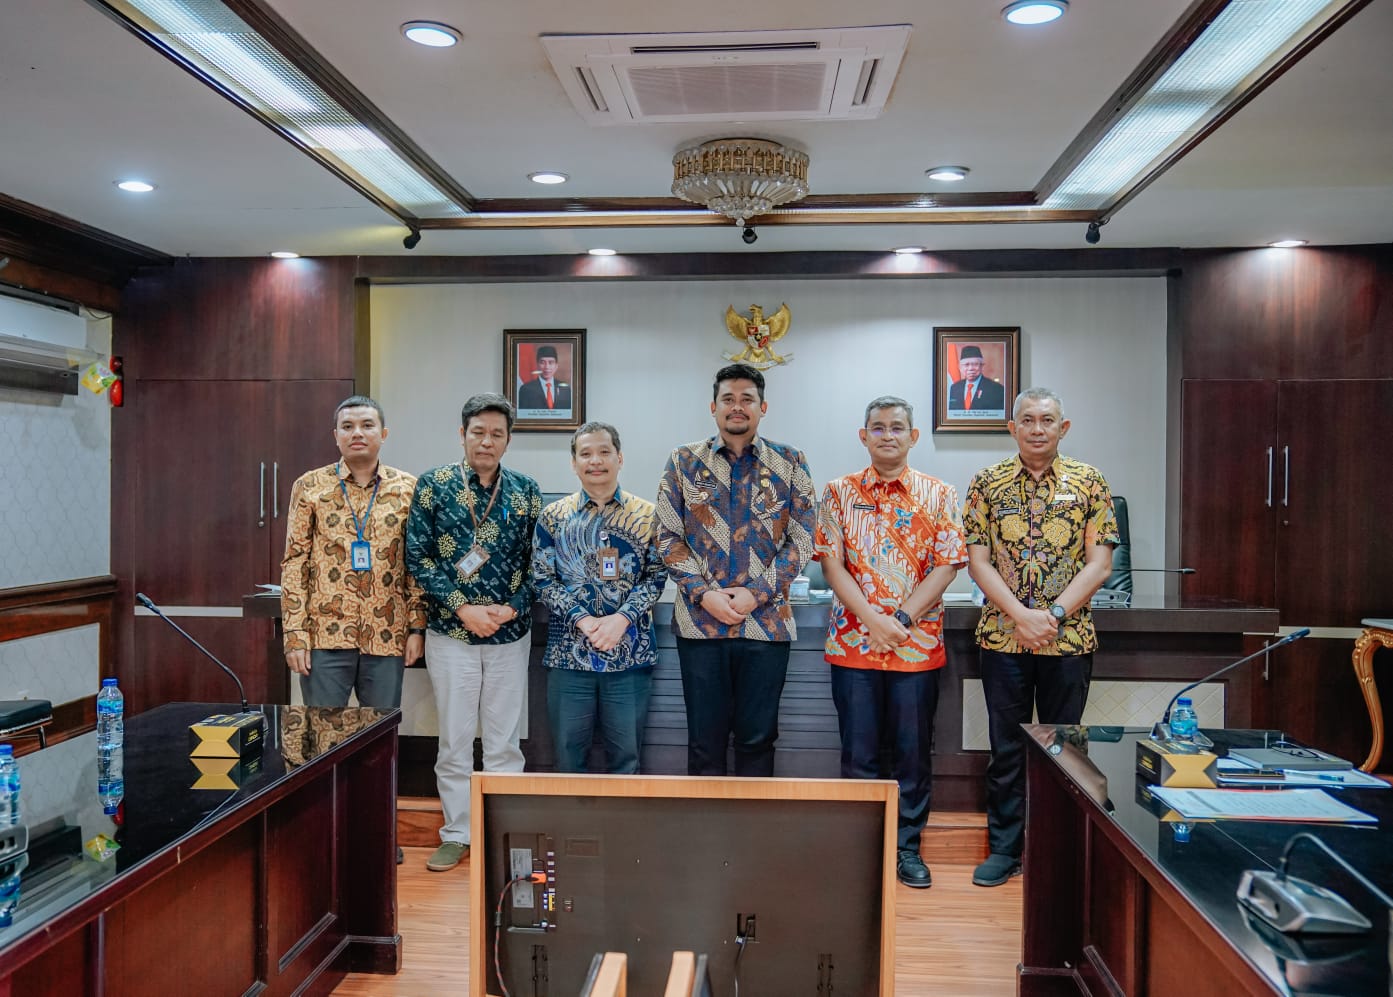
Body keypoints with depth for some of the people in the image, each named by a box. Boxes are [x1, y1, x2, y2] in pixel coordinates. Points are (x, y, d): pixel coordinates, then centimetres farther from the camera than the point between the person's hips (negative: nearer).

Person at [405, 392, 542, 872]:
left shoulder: (526, 492, 2)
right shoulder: (434, 485, -3)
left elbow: (538, 561, 3)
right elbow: (417, 556, -5)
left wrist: (512, 608, -12)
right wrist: (463, 608, -13)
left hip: (510, 634, 1)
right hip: (451, 632, -1)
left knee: (504, 742, 8)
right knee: (454, 740, 8)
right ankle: (456, 834, 22)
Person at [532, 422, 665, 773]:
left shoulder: (647, 515, 2)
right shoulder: (553, 516, 3)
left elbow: (656, 576, 0)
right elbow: (543, 579, 0)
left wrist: (621, 619, -15)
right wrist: (582, 619, -14)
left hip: (630, 651, 0)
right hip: (569, 650, 1)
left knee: (625, 756, 9)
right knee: (569, 755, 10)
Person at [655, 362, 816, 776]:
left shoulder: (790, 462, 4)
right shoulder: (684, 461, 5)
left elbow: (803, 539, 0)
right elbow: (668, 537, 3)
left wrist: (756, 594, -10)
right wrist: (703, 594, -9)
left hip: (767, 621, 0)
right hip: (699, 622, 0)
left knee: (757, 738, 9)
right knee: (705, 739, 8)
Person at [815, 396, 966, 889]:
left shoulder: (939, 495, 4)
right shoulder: (840, 492, 5)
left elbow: (947, 565, -2)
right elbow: (831, 562, -2)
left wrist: (902, 619, -12)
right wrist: (872, 619, -13)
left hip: (917, 641, 0)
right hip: (853, 640, 0)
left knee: (914, 751, 7)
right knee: (859, 751, 7)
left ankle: (908, 848, 22)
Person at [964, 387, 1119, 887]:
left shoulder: (1089, 483, 2)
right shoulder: (987, 484, 2)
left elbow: (1099, 564, -3)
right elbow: (978, 562, -2)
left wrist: (1054, 614, -14)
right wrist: (1021, 615, -14)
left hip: (1069, 638, 0)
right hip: (1003, 636, 0)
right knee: (1006, 746, 8)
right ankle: (1004, 848, 20)